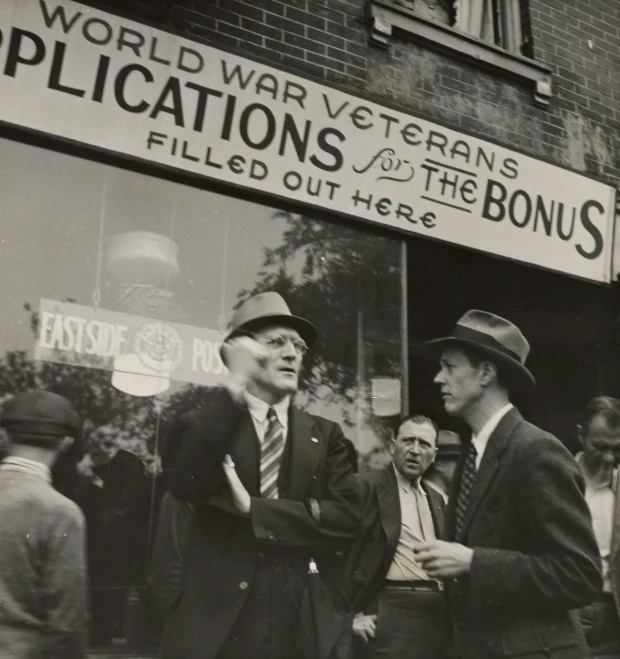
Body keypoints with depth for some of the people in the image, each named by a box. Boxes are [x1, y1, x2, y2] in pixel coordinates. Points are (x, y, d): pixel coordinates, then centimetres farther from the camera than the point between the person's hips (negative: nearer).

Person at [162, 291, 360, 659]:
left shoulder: (325, 435, 8)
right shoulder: (207, 426, 3)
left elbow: (348, 517, -5)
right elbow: (185, 487, -18)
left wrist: (252, 508, -13)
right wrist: (234, 385, -21)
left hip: (307, 629, 2)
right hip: (216, 627, -2)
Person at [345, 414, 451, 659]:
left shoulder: (436, 498, 17)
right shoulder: (366, 485, -5)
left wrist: (450, 605, 13)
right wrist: (351, 612, -11)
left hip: (438, 612, 7)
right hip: (392, 613, -6)